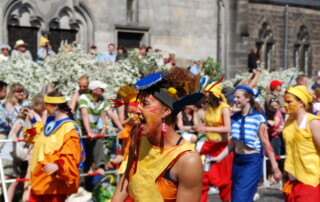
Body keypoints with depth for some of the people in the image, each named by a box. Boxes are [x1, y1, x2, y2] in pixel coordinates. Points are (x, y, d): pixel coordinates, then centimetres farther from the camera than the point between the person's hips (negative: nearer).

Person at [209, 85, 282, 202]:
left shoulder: (258, 118, -13)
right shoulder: (234, 117, 5)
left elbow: (266, 144, -11)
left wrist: (275, 168, -9)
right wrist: (219, 157, 6)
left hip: (253, 161, -7)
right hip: (237, 160, 7)